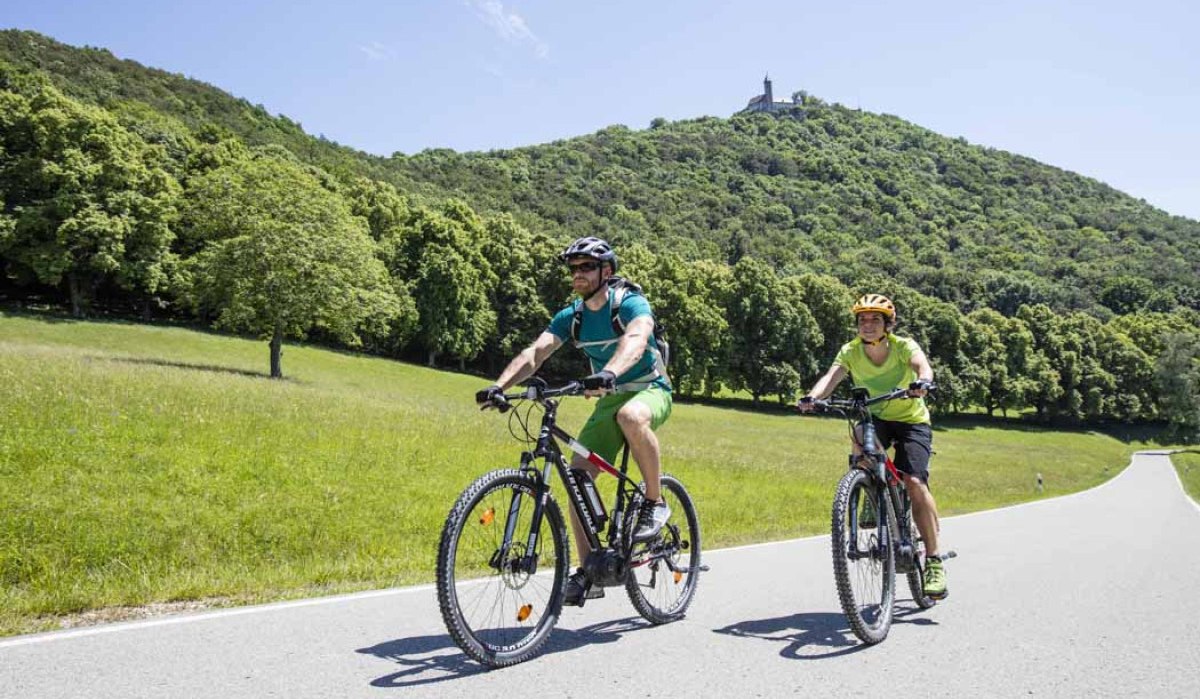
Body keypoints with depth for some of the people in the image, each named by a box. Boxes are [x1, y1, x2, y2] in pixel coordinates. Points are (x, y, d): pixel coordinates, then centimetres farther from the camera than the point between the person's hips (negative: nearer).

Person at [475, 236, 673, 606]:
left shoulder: (631, 304, -17)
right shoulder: (570, 317, -1)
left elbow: (635, 340, -39)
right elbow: (535, 352, -14)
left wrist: (609, 373, -60)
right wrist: (499, 386, -32)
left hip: (650, 391, -5)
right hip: (609, 400, 5)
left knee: (631, 415, -42)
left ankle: (655, 502, -20)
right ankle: (588, 572, -1)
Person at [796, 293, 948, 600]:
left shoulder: (903, 346, -18)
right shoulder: (850, 351, -12)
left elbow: (922, 365, -38)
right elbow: (832, 376, -29)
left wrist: (922, 382, -62)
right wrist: (812, 397, -50)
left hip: (911, 420, -2)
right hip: (874, 419, 2)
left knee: (915, 483, -20)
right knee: (859, 444, -33)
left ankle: (934, 562, -11)